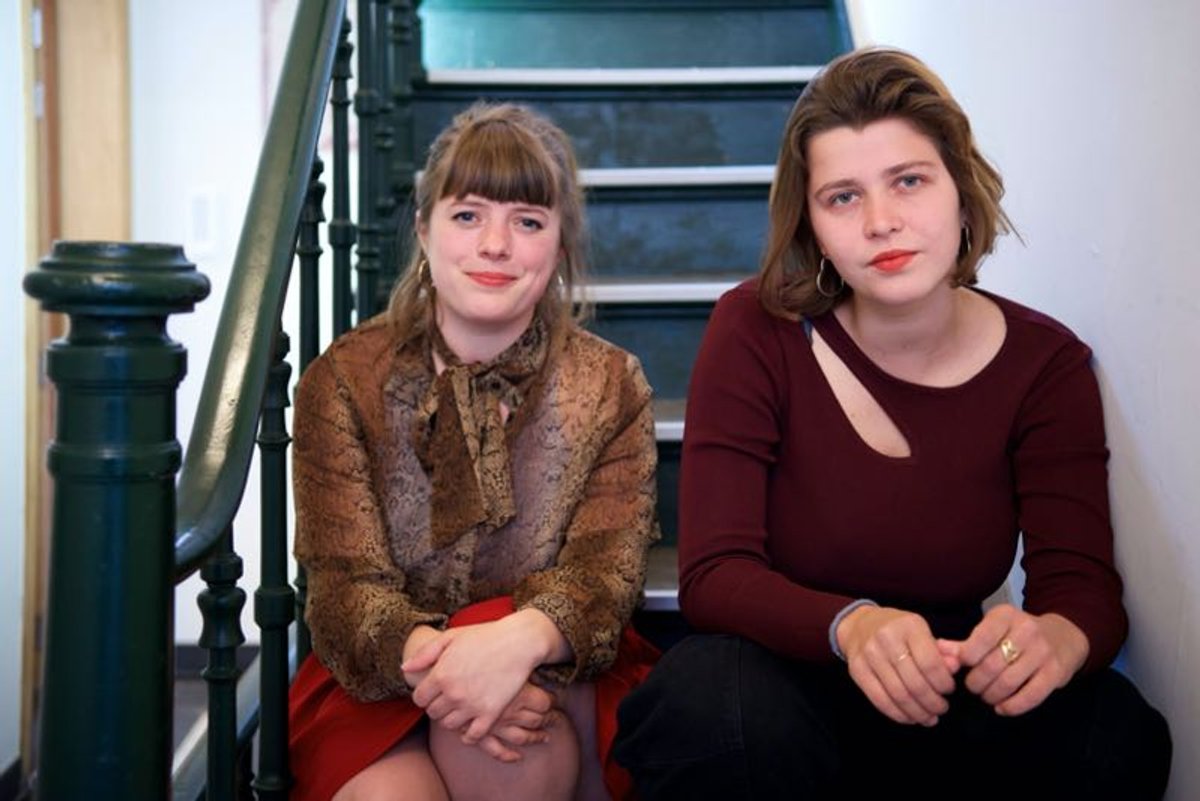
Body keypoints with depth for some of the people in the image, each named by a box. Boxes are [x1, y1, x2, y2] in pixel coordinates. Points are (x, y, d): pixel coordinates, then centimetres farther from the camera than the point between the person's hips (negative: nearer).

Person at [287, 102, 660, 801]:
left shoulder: (611, 387, 2)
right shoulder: (343, 382, 0)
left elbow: (606, 569, -10)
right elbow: (345, 581, -8)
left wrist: (521, 640, -34)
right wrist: (420, 653, -33)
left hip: (556, 681, 1)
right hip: (377, 686, 0)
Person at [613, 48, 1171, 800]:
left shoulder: (1047, 362, -6)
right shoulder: (757, 330, -13)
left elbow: (1084, 585, -12)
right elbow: (715, 571, -17)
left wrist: (1057, 638, -37)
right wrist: (851, 626, -39)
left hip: (945, 701, 3)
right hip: (785, 684, -2)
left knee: (1118, 737, -28)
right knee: (715, 701, -36)